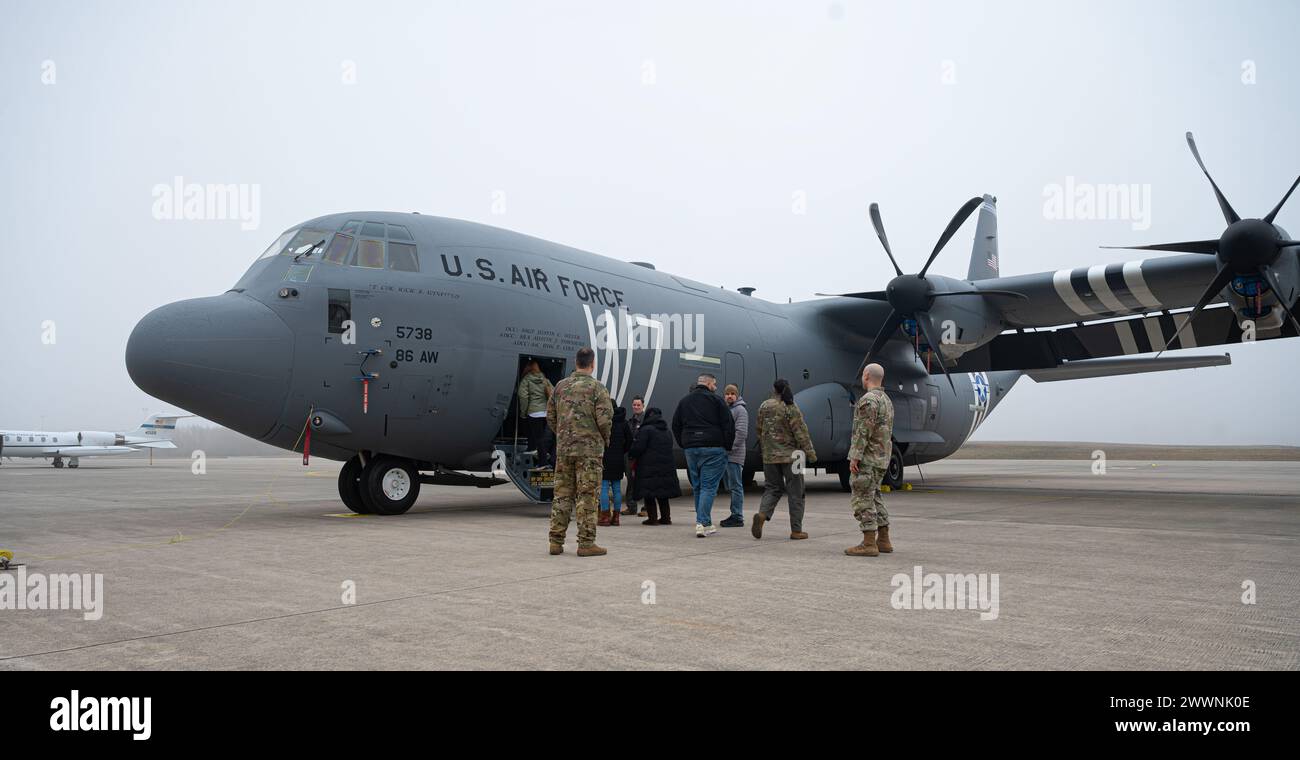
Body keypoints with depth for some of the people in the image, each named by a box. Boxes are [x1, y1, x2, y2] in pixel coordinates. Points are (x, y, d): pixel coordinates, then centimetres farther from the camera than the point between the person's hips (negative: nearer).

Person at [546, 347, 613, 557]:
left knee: (562, 494, 10)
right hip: (589, 449, -5)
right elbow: (605, 419, -13)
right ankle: (586, 543, 0)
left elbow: (550, 416, 12)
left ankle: (556, 541, 11)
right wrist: (605, 438, 5)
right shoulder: (596, 387, -7)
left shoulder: (561, 386, 9)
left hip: (563, 448, 5)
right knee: (587, 496, -1)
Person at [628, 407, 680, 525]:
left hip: (649, 468, -7)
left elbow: (638, 447, -14)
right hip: (666, 467, 7)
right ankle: (665, 517, 15)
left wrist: (632, 457, 5)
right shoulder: (667, 432, 17)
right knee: (663, 494, 15)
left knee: (649, 495, -1)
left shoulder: (645, 430, -9)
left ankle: (652, 518, -5)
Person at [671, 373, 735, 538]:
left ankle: (706, 524, 16)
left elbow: (675, 426, 16)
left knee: (697, 487, 13)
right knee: (708, 487, -5)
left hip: (690, 449, 5)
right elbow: (729, 425, -5)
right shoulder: (716, 400, -2)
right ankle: (702, 523, -15)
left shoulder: (684, 401, 13)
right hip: (713, 449, -5)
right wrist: (727, 446, 5)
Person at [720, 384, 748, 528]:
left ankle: (738, 517, -5)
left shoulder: (740, 410, -8)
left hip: (734, 456, -9)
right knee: (730, 487, 13)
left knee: (735, 486, -7)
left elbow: (741, 433, -17)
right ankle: (734, 515, 21)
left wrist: (730, 448, -18)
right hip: (725, 455, 9)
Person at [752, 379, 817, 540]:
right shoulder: (791, 409, -11)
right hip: (790, 456, -4)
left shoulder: (764, 406, 5)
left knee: (772, 488, 14)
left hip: (769, 456, 4)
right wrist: (810, 453, -8)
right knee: (795, 492, 5)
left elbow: (760, 431, 14)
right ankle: (796, 530, 8)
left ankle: (762, 515, -13)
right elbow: (800, 433, -13)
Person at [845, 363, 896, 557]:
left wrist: (855, 457, -21)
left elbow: (863, 431, -21)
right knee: (874, 498, 15)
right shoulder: (886, 400, 16)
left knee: (863, 499, -7)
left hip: (867, 459, -10)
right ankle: (883, 541, 17)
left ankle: (869, 544, -8)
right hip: (881, 458, 10)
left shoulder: (868, 400, -15)